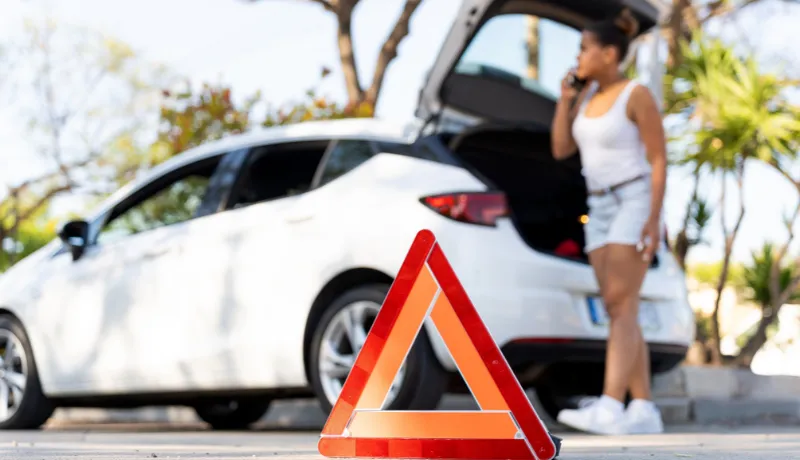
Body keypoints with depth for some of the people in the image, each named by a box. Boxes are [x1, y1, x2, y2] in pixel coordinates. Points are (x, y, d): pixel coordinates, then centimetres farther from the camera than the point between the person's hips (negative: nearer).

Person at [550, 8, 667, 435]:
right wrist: (564, 99, 2)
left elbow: (659, 161, -12)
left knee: (620, 307, -18)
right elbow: (560, 150, 12)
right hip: (601, 208, 8)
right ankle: (645, 411, 1)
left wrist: (653, 220, -20)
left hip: (636, 204, -8)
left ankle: (608, 409, -25)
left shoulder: (638, 96, -9)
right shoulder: (589, 93, 13)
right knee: (619, 312, 0)